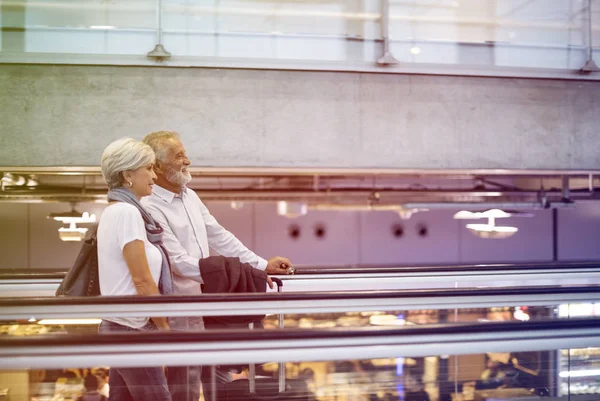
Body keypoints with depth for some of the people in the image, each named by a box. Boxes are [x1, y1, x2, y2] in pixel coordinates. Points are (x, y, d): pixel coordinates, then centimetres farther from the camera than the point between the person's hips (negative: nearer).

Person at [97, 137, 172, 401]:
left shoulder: (114, 211, 12)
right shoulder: (127, 212, -16)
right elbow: (142, 281, -18)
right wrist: (164, 327, -9)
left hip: (119, 324, 9)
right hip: (132, 328, -9)